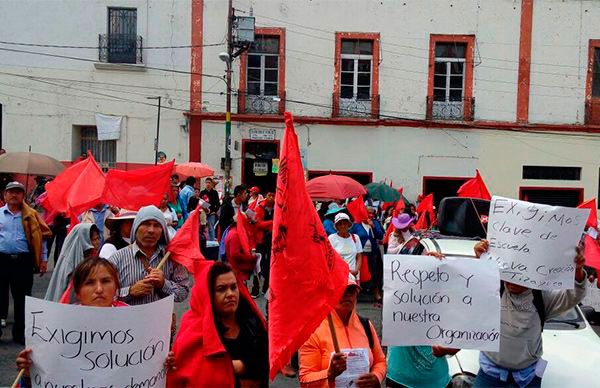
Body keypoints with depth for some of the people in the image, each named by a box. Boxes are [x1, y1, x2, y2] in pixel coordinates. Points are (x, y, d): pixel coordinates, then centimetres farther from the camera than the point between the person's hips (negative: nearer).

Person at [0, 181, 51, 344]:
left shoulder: (31, 216, 7)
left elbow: (41, 237, 7)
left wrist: (44, 259, 2)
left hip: (23, 262, 0)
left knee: (22, 298, 7)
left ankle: (20, 333, 18)